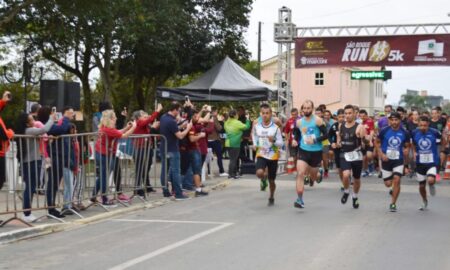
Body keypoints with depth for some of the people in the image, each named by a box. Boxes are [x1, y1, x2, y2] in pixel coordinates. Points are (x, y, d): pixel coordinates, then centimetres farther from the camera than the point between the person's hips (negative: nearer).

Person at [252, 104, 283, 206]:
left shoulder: (275, 128, -10)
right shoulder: (256, 126, -3)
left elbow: (281, 144, -8)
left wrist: (274, 141, -27)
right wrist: (255, 144, 8)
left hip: (273, 156, -1)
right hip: (261, 155, 1)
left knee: (271, 180, 9)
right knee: (259, 173, -28)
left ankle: (271, 198, 34)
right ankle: (264, 178, 9)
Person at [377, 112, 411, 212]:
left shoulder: (405, 133, -5)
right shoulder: (384, 131, -8)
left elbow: (406, 147, 7)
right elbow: (378, 142, 5)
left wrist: (406, 163, 4)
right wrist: (381, 154, -9)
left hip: (399, 160, 0)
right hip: (386, 160, 0)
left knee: (396, 180, -16)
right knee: (388, 184, 3)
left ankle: (393, 203, -4)